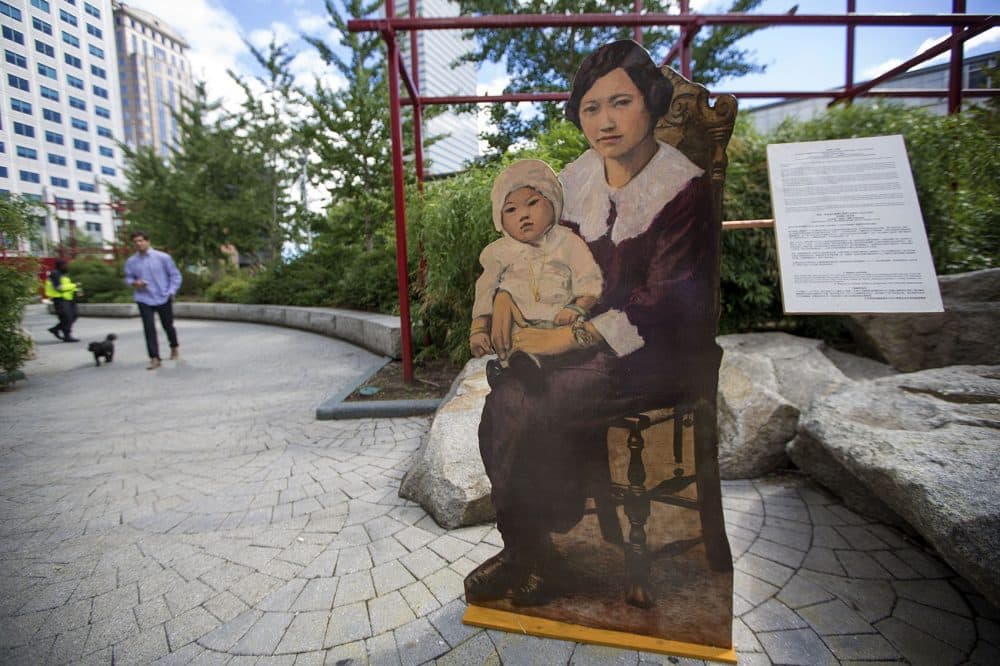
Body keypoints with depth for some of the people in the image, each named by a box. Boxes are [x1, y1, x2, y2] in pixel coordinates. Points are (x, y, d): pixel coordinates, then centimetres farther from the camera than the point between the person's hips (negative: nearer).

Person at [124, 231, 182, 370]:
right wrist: (134, 283, -10)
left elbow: (175, 275, 0)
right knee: (149, 329, -6)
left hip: (163, 299, -1)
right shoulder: (131, 262, 2)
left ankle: (174, 348, 37)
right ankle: (154, 358, -3)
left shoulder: (163, 257, -5)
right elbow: (128, 278, 13)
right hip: (144, 300, 1)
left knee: (168, 326, 12)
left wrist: (171, 292, -9)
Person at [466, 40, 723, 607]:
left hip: (663, 349, -5)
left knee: (536, 408, -23)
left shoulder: (685, 187, -11)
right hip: (592, 335, 6)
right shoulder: (579, 177, 7)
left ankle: (529, 553, 3)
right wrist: (507, 290, -5)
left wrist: (572, 336, -23)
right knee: (506, 396, -19)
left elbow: (664, 303, -18)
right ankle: (526, 548, 0)